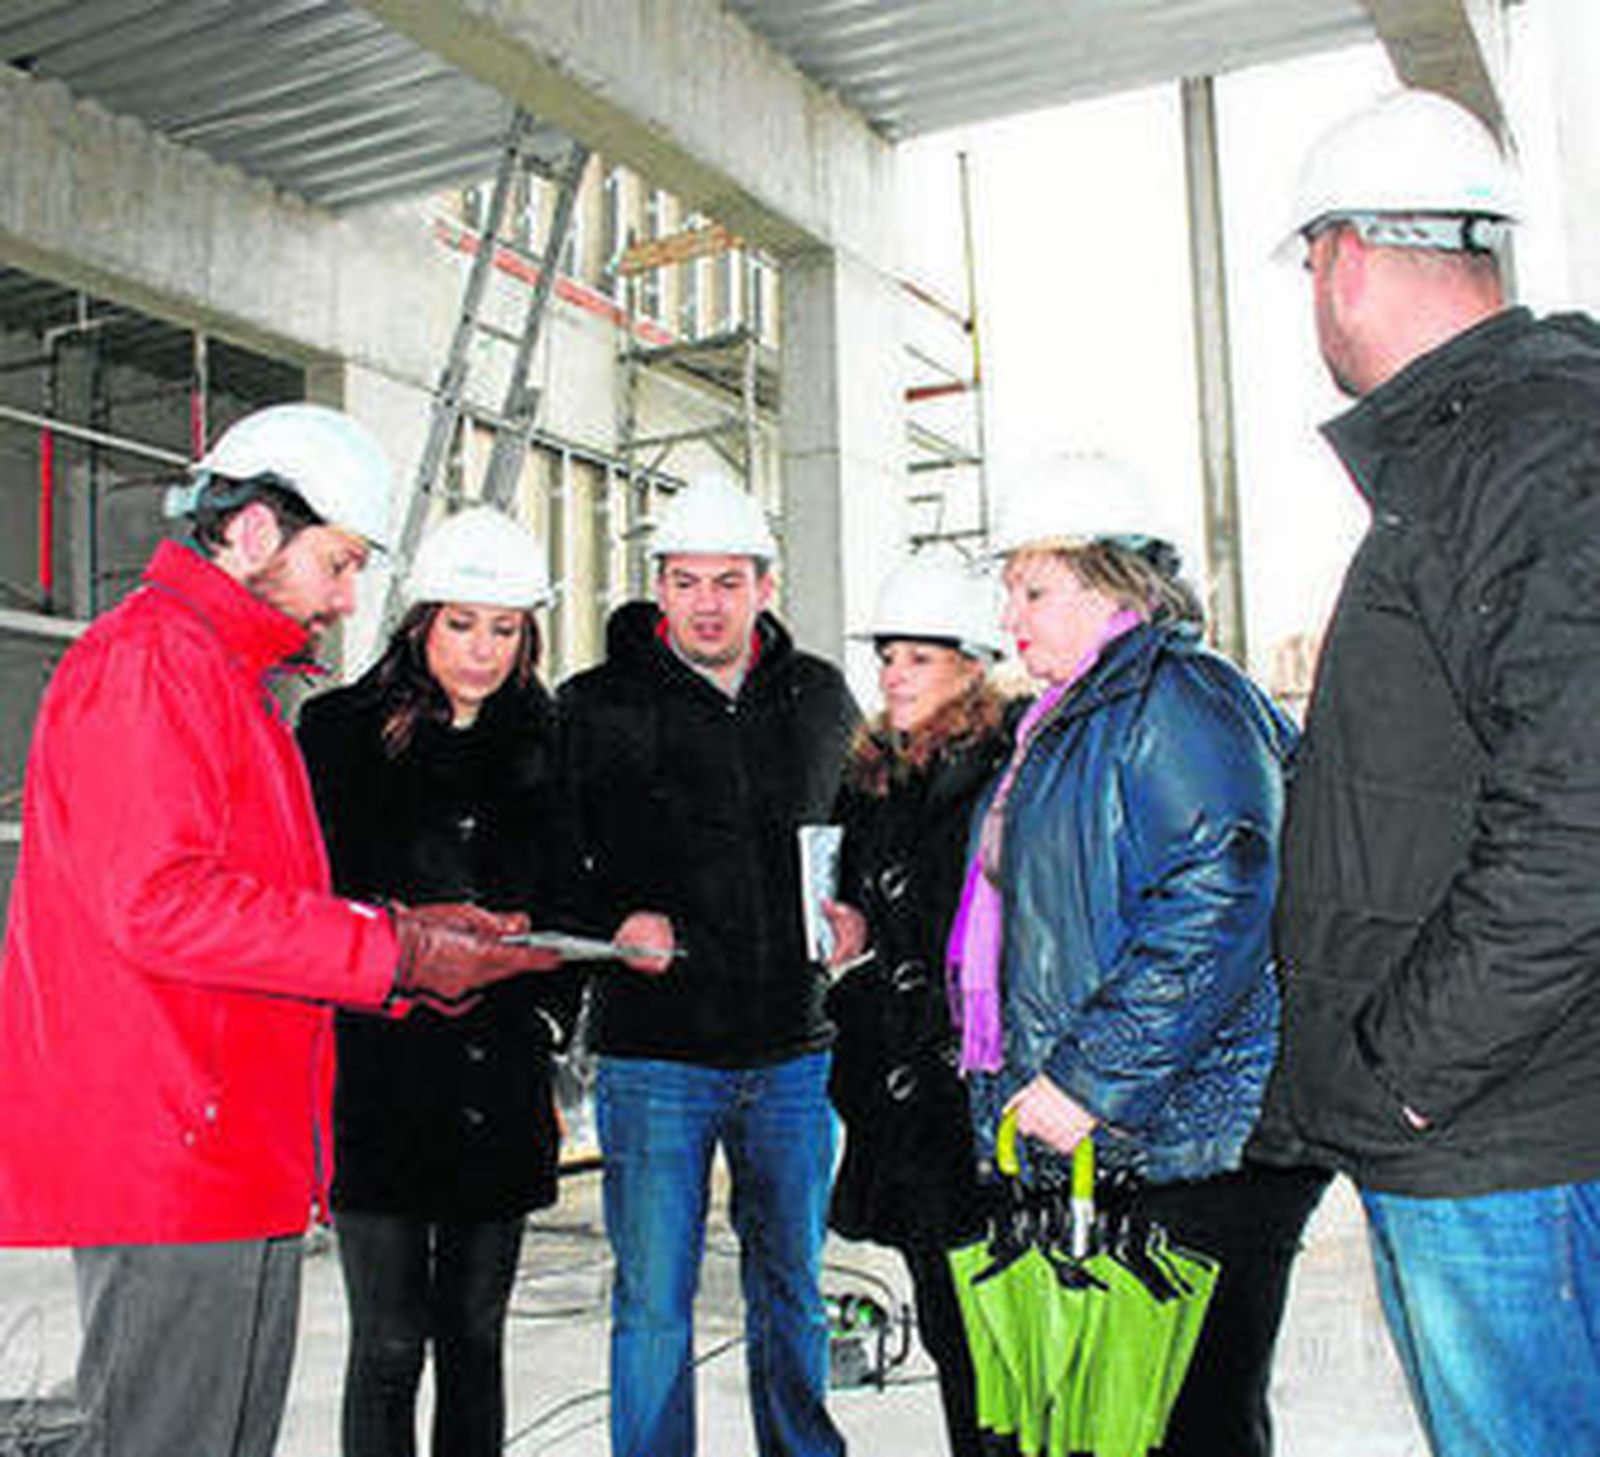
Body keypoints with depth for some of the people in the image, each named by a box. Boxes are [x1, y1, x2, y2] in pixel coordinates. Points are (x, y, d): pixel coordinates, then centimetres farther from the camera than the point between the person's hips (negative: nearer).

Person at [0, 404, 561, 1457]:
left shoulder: (234, 683, 23)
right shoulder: (145, 663, -10)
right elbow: (160, 900, -21)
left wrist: (409, 933, 9)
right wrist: (395, 950, -16)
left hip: (244, 1155, 10)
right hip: (168, 1155, -10)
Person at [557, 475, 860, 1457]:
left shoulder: (821, 699, 7)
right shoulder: (597, 707, -2)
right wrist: (617, 918, -15)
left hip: (793, 1051, 3)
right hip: (656, 1052, -3)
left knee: (792, 1291, 16)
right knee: (654, 1307, 3)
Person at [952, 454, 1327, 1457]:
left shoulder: (1179, 698, -11)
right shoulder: (1076, 720, 20)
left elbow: (1215, 909, -23)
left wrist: (1087, 1082, -22)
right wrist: (1028, 1087, 20)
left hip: (1196, 1149, -9)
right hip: (1099, 1148, 10)